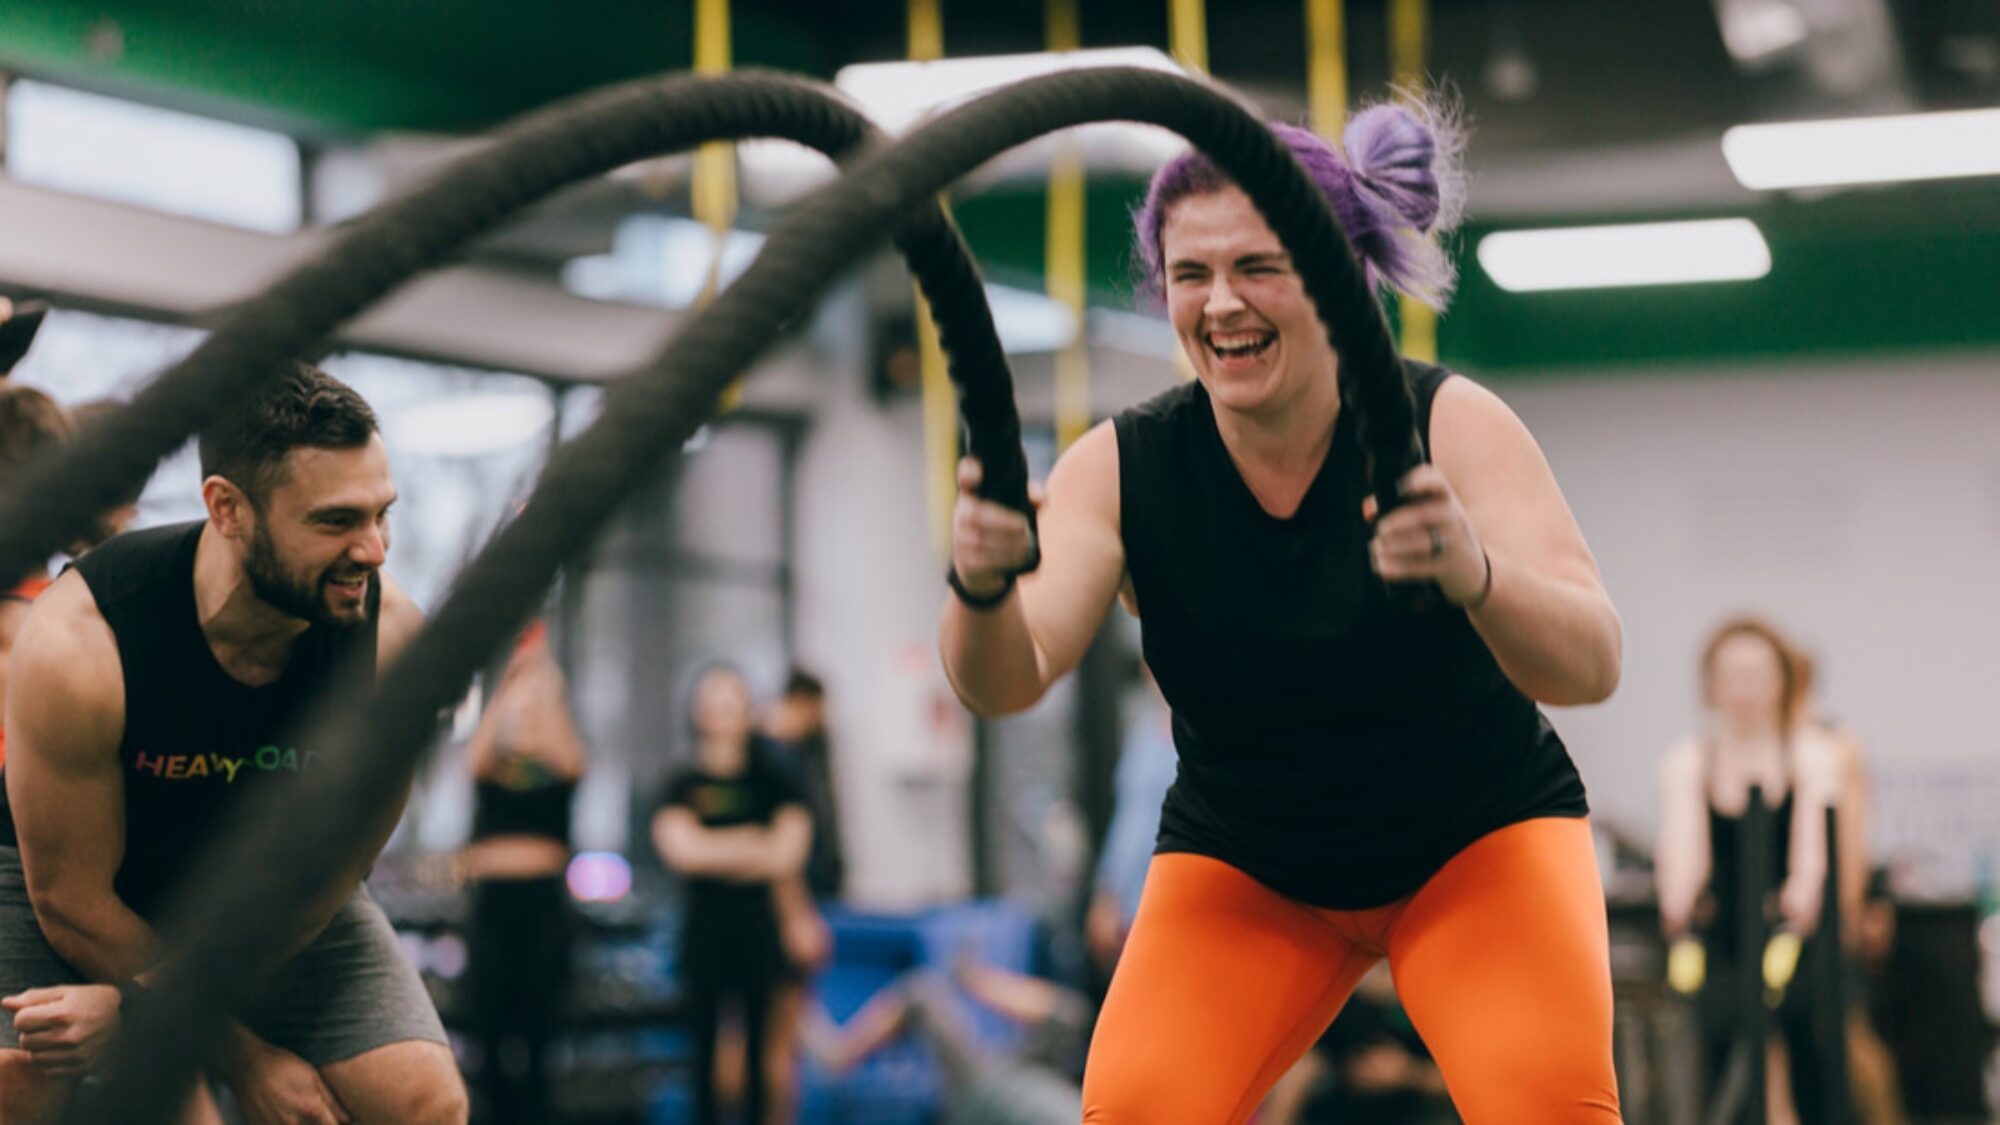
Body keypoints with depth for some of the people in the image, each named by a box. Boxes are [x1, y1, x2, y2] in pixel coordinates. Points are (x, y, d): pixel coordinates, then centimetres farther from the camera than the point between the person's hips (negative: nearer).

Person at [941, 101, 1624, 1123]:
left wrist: (1472, 575, -57)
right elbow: (1007, 680, -31)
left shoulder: (1451, 426, -24)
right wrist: (983, 587, -54)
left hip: (1476, 839, -1)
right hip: (1243, 865, 2)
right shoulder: (1121, 469, -18)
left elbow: (1591, 666, -36)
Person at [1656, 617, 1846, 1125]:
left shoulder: (1815, 753, -2)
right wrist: (1677, 903, -38)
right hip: (1724, 943, 1)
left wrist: (1802, 897, -41)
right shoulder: (1687, 761, 1)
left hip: (1799, 935, -1)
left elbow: (1814, 837, -19)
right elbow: (1684, 843, -15)